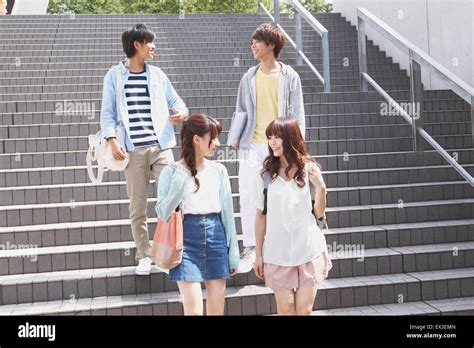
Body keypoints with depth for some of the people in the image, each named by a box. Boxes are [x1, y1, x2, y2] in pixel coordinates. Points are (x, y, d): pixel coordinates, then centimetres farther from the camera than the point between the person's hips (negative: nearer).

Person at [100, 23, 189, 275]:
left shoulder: (157, 74, 12)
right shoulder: (115, 75, 5)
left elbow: (177, 101, 16)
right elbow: (107, 113, 3)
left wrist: (181, 113, -8)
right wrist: (112, 141, -12)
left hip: (161, 146, 2)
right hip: (133, 150, -2)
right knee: (137, 207, 3)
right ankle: (143, 256, 16)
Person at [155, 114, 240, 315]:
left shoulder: (219, 170, 6)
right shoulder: (172, 172, -3)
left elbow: (227, 212, 8)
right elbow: (163, 214, -6)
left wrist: (233, 253, 8)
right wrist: (178, 184, -19)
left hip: (216, 238, 3)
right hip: (186, 240, -3)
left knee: (217, 310, 8)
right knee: (194, 310, -6)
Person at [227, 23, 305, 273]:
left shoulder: (289, 76, 1)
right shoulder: (249, 77, 8)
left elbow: (297, 113, 0)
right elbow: (241, 111, 11)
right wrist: (234, 139, 3)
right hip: (252, 146, 2)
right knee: (248, 196, 0)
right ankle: (250, 249, 11)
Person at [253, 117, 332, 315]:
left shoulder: (309, 169, -1)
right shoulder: (266, 175, -3)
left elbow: (319, 213, 3)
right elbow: (261, 216, 3)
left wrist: (321, 188, -13)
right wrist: (258, 254, 4)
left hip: (309, 250, 0)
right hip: (278, 253, 0)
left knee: (304, 310, 6)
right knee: (285, 310, 7)